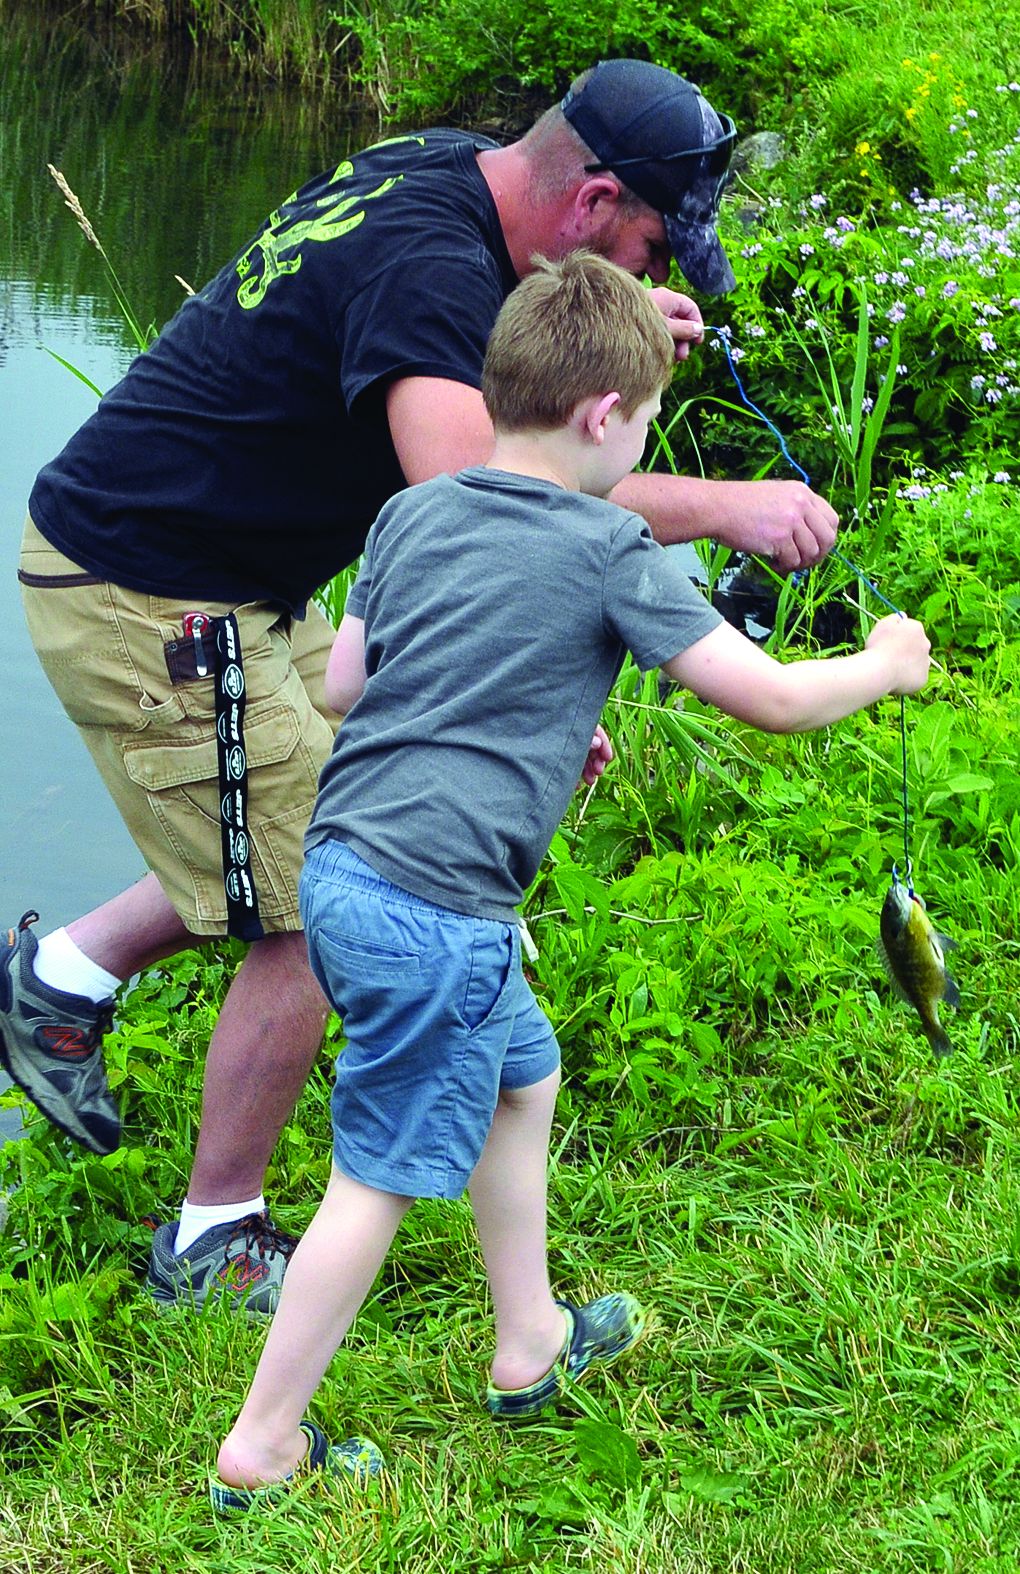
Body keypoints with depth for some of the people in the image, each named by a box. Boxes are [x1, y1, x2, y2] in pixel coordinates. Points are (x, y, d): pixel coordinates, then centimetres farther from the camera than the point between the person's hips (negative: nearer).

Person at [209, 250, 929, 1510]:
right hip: (435, 910, -8)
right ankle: (260, 1449, 14)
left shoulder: (412, 515, 10)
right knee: (380, 1178, 4)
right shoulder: (611, 553, -10)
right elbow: (773, 700, -8)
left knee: (523, 1081, 26)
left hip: (340, 868, 8)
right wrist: (886, 663, 12)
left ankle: (530, 1346, 41)